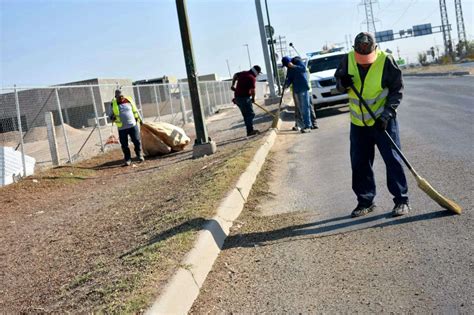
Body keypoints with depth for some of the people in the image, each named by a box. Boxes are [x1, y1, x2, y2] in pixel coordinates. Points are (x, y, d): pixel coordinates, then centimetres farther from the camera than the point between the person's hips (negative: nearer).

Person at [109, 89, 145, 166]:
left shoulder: (129, 100, 6)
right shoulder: (113, 104, 2)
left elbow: (135, 110, 18)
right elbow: (110, 115, 10)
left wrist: (140, 119, 23)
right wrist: (112, 118, -13)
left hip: (133, 125, 1)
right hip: (122, 128, -1)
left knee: (137, 141, 1)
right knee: (124, 145, 3)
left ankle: (139, 155, 18)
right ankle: (127, 159, 12)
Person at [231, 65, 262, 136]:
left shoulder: (243, 73, 13)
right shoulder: (252, 78, -13)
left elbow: (235, 75, 30)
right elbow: (252, 90, -19)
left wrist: (233, 85, 38)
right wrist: (253, 98, -3)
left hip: (237, 97, 9)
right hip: (244, 97, -9)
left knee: (246, 115, 13)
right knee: (250, 114, -7)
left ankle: (249, 131, 16)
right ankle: (250, 131, -13)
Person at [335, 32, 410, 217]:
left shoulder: (386, 61, -15)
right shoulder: (348, 60, -5)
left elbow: (397, 89, -8)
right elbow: (338, 81, 8)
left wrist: (387, 114, -17)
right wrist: (343, 84, -17)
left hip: (383, 120, -4)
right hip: (358, 122, 4)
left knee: (392, 159, -4)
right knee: (359, 163, 7)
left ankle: (401, 200, 7)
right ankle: (365, 202, 20)